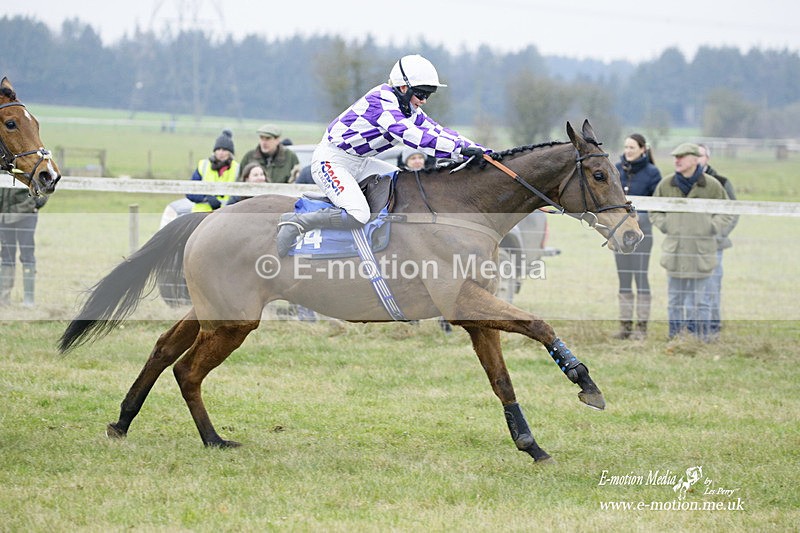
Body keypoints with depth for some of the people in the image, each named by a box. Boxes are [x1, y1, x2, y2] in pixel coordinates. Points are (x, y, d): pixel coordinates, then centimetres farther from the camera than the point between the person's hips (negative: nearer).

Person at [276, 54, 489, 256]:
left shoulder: (410, 110, 5)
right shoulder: (380, 100, -24)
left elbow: (437, 131, 7)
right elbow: (407, 134, -37)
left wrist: (476, 149, -8)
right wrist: (459, 149, -42)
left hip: (360, 163, 10)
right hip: (332, 160, -10)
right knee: (357, 216, -29)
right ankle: (295, 223, -14)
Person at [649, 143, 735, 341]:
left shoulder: (711, 186, -2)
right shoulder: (666, 184, 6)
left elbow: (726, 213, 9)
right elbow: (654, 211, 20)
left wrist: (711, 228, -3)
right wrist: (664, 226, 5)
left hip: (700, 252, -3)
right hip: (674, 250, 3)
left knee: (697, 299, -1)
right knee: (675, 299, 8)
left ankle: (700, 338, 7)